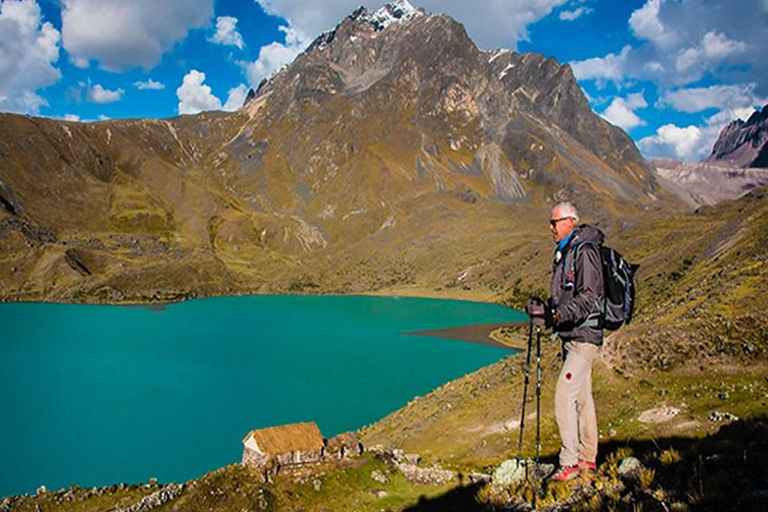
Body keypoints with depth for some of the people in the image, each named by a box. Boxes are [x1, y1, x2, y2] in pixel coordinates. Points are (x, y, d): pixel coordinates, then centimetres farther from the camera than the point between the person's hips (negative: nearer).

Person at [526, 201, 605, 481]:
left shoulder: (585, 252, -15)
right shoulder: (565, 252, 15)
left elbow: (588, 298, -24)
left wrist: (561, 314, -36)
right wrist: (543, 309, 7)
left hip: (584, 336, -10)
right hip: (572, 335, 10)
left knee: (564, 395, -13)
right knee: (582, 396, 15)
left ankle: (569, 462, -6)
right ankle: (587, 458, 26)